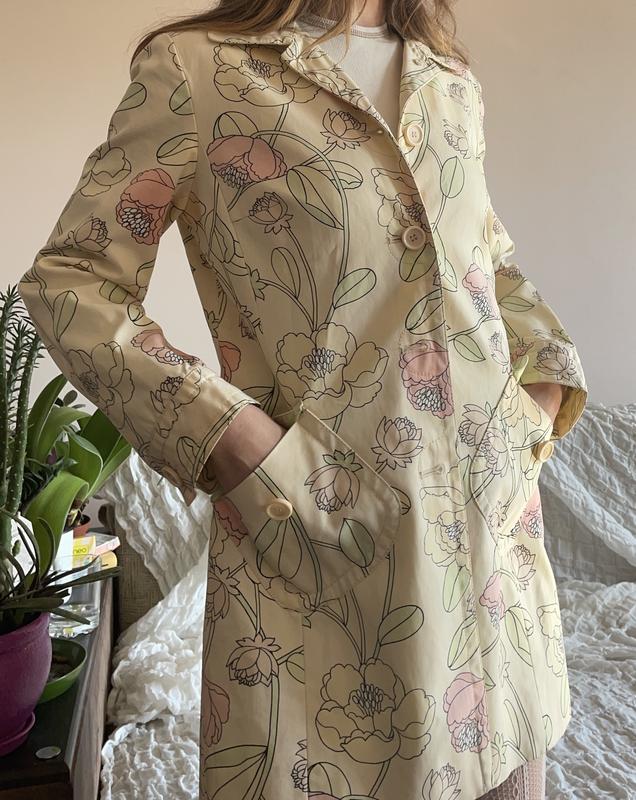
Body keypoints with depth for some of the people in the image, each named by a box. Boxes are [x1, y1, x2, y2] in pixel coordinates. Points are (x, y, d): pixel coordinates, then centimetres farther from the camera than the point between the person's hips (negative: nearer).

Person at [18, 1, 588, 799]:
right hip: (321, 532, -5)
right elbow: (68, 279, -5)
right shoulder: (197, 64, -4)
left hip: (493, 513, 6)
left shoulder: (453, 78, 13)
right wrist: (220, 432, -16)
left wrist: (549, 373, 9)